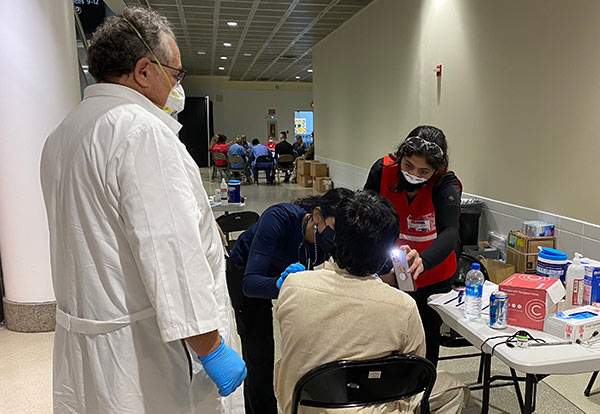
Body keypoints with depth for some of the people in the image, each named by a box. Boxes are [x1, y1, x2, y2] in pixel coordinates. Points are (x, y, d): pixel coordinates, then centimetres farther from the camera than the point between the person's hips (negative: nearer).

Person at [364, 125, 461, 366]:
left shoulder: (446, 184, -26)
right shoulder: (382, 170, -19)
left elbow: (449, 233, -40)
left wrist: (423, 262, -60)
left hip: (432, 275, -2)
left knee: (427, 335, 16)